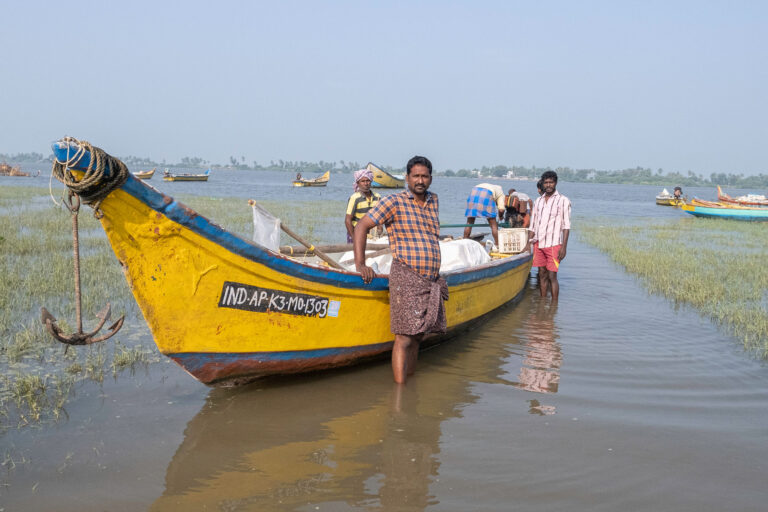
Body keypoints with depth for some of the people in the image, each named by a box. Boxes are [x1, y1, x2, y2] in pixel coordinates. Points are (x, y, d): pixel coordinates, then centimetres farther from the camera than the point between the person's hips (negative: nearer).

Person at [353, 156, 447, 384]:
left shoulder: (433, 201, 16)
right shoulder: (394, 202, -3)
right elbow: (361, 226, -8)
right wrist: (360, 264, -16)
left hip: (432, 280, 6)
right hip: (406, 278, -6)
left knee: (417, 336, 10)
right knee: (404, 336, -11)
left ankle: (410, 381, 19)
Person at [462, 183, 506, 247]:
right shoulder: (500, 192, 26)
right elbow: (501, 209, 6)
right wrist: (501, 216, 28)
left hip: (473, 193, 4)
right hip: (486, 196, -4)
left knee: (469, 222, 13)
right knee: (493, 224, 6)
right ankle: (498, 246, 6)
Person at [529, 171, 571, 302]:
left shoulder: (563, 201, -2)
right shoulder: (538, 201, 14)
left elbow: (566, 226, -6)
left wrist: (563, 247, -13)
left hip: (553, 244, -5)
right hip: (538, 244, 5)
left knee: (552, 276, -7)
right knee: (542, 275, 10)